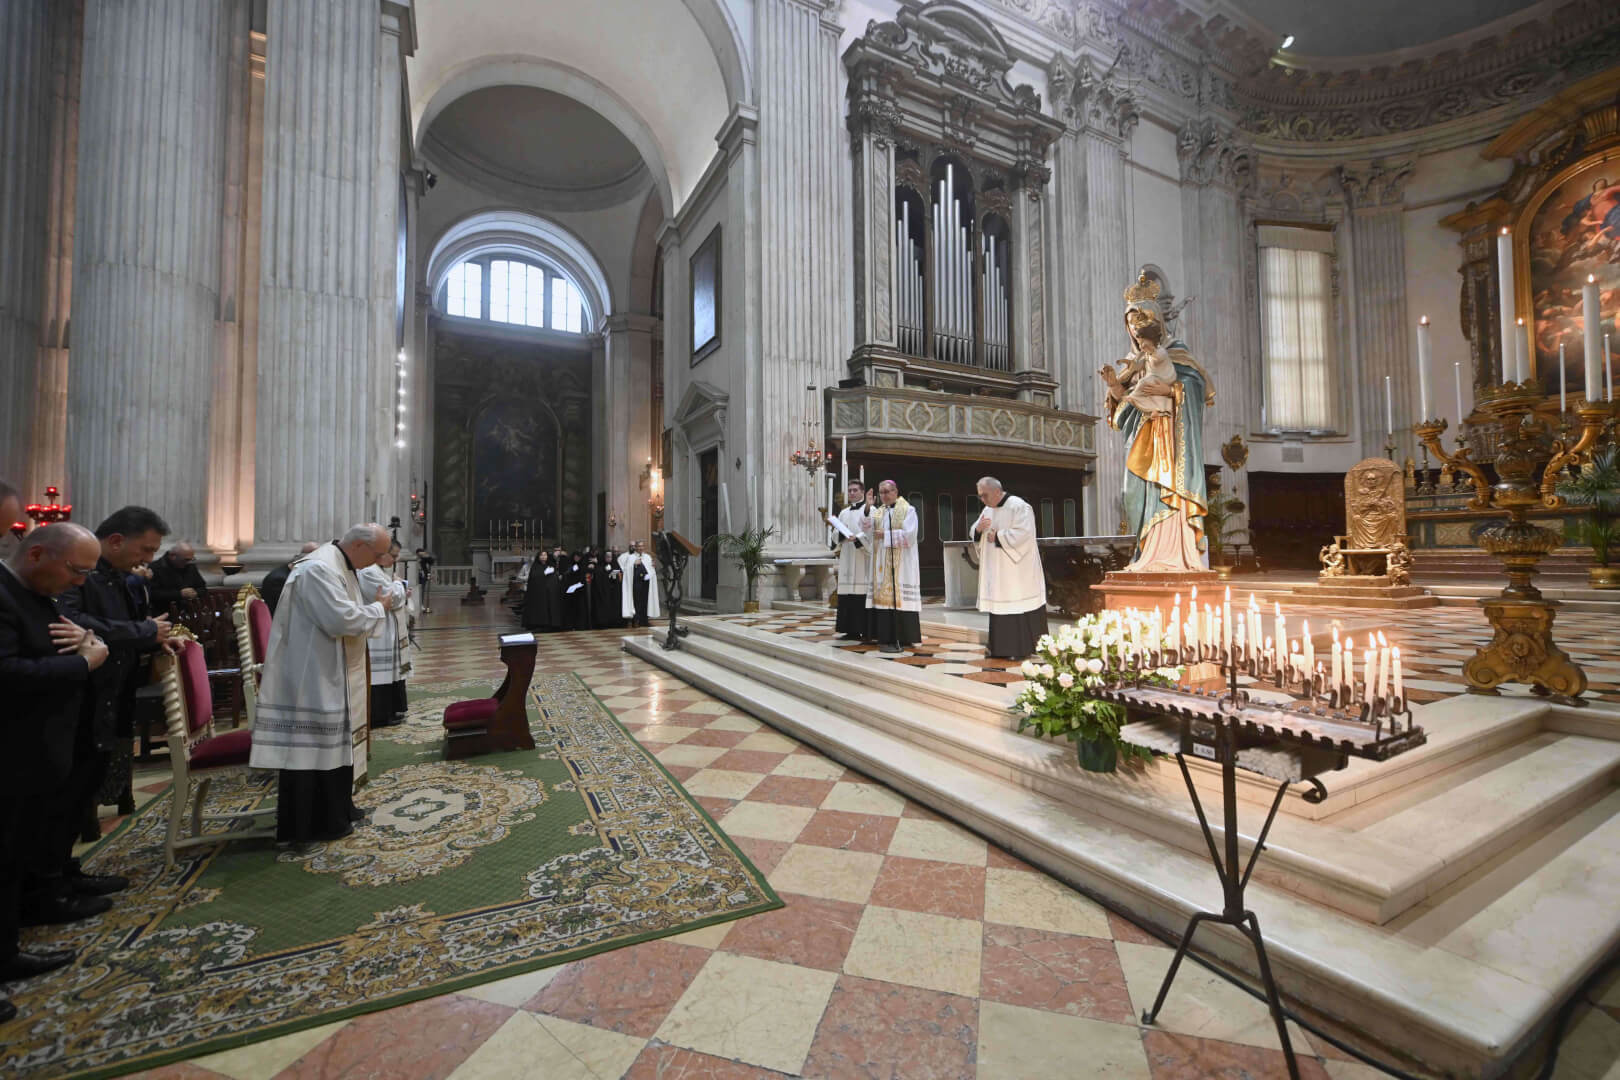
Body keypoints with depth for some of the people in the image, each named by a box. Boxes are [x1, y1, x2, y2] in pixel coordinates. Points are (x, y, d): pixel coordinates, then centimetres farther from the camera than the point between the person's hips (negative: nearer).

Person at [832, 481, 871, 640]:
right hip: (847, 559, 6)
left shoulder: (870, 510, 1)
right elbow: (838, 533, 15)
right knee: (847, 596, 3)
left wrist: (856, 538, -23)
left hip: (863, 558, -6)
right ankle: (851, 630, 8)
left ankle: (866, 631, -5)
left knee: (863, 594, -9)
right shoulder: (844, 513, 19)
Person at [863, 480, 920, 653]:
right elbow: (868, 532, 2)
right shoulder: (877, 512, 15)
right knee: (883, 596, -1)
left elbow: (909, 534, -12)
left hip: (901, 564, -4)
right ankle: (886, 637, 1)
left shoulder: (908, 510, 1)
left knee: (900, 597, -7)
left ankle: (902, 636, -2)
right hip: (882, 564, 4)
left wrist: (886, 534, -10)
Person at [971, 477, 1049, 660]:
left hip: (1016, 570, -7)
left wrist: (997, 537, -14)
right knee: (1000, 604, 8)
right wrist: (979, 528, -9)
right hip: (997, 571, 7)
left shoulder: (1018, 506, -12)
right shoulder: (988, 510, 12)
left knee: (1017, 604, -4)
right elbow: (975, 534, 14)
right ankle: (1002, 647, 13)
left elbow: (1023, 534, -21)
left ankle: (1020, 648, 3)